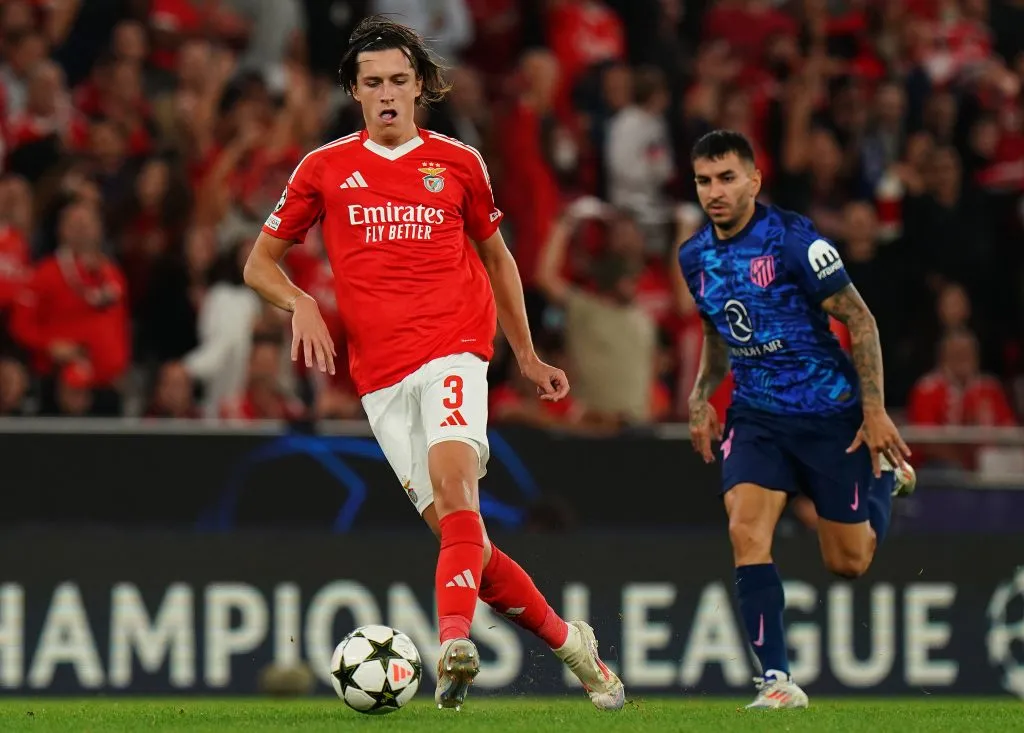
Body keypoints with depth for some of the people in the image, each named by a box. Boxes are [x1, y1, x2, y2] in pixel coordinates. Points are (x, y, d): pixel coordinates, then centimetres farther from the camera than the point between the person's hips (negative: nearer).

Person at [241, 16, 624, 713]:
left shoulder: (457, 163, 11)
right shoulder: (325, 169, 10)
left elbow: (496, 256, 24)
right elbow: (260, 262, 16)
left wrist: (527, 354, 24)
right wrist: (300, 303, -5)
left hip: (454, 349, -2)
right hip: (380, 374, 2)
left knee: (453, 478, -29)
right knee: (458, 531, 0)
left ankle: (455, 642, -46)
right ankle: (567, 641, 17)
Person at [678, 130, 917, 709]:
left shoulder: (791, 239, -17)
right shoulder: (695, 257, 3)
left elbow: (860, 320, -13)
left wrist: (876, 410, -17)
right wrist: (701, 395, 8)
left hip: (830, 411, -4)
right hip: (756, 415, 4)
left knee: (849, 563, 6)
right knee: (747, 532, -20)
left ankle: (887, 479, 39)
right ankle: (777, 680, -18)